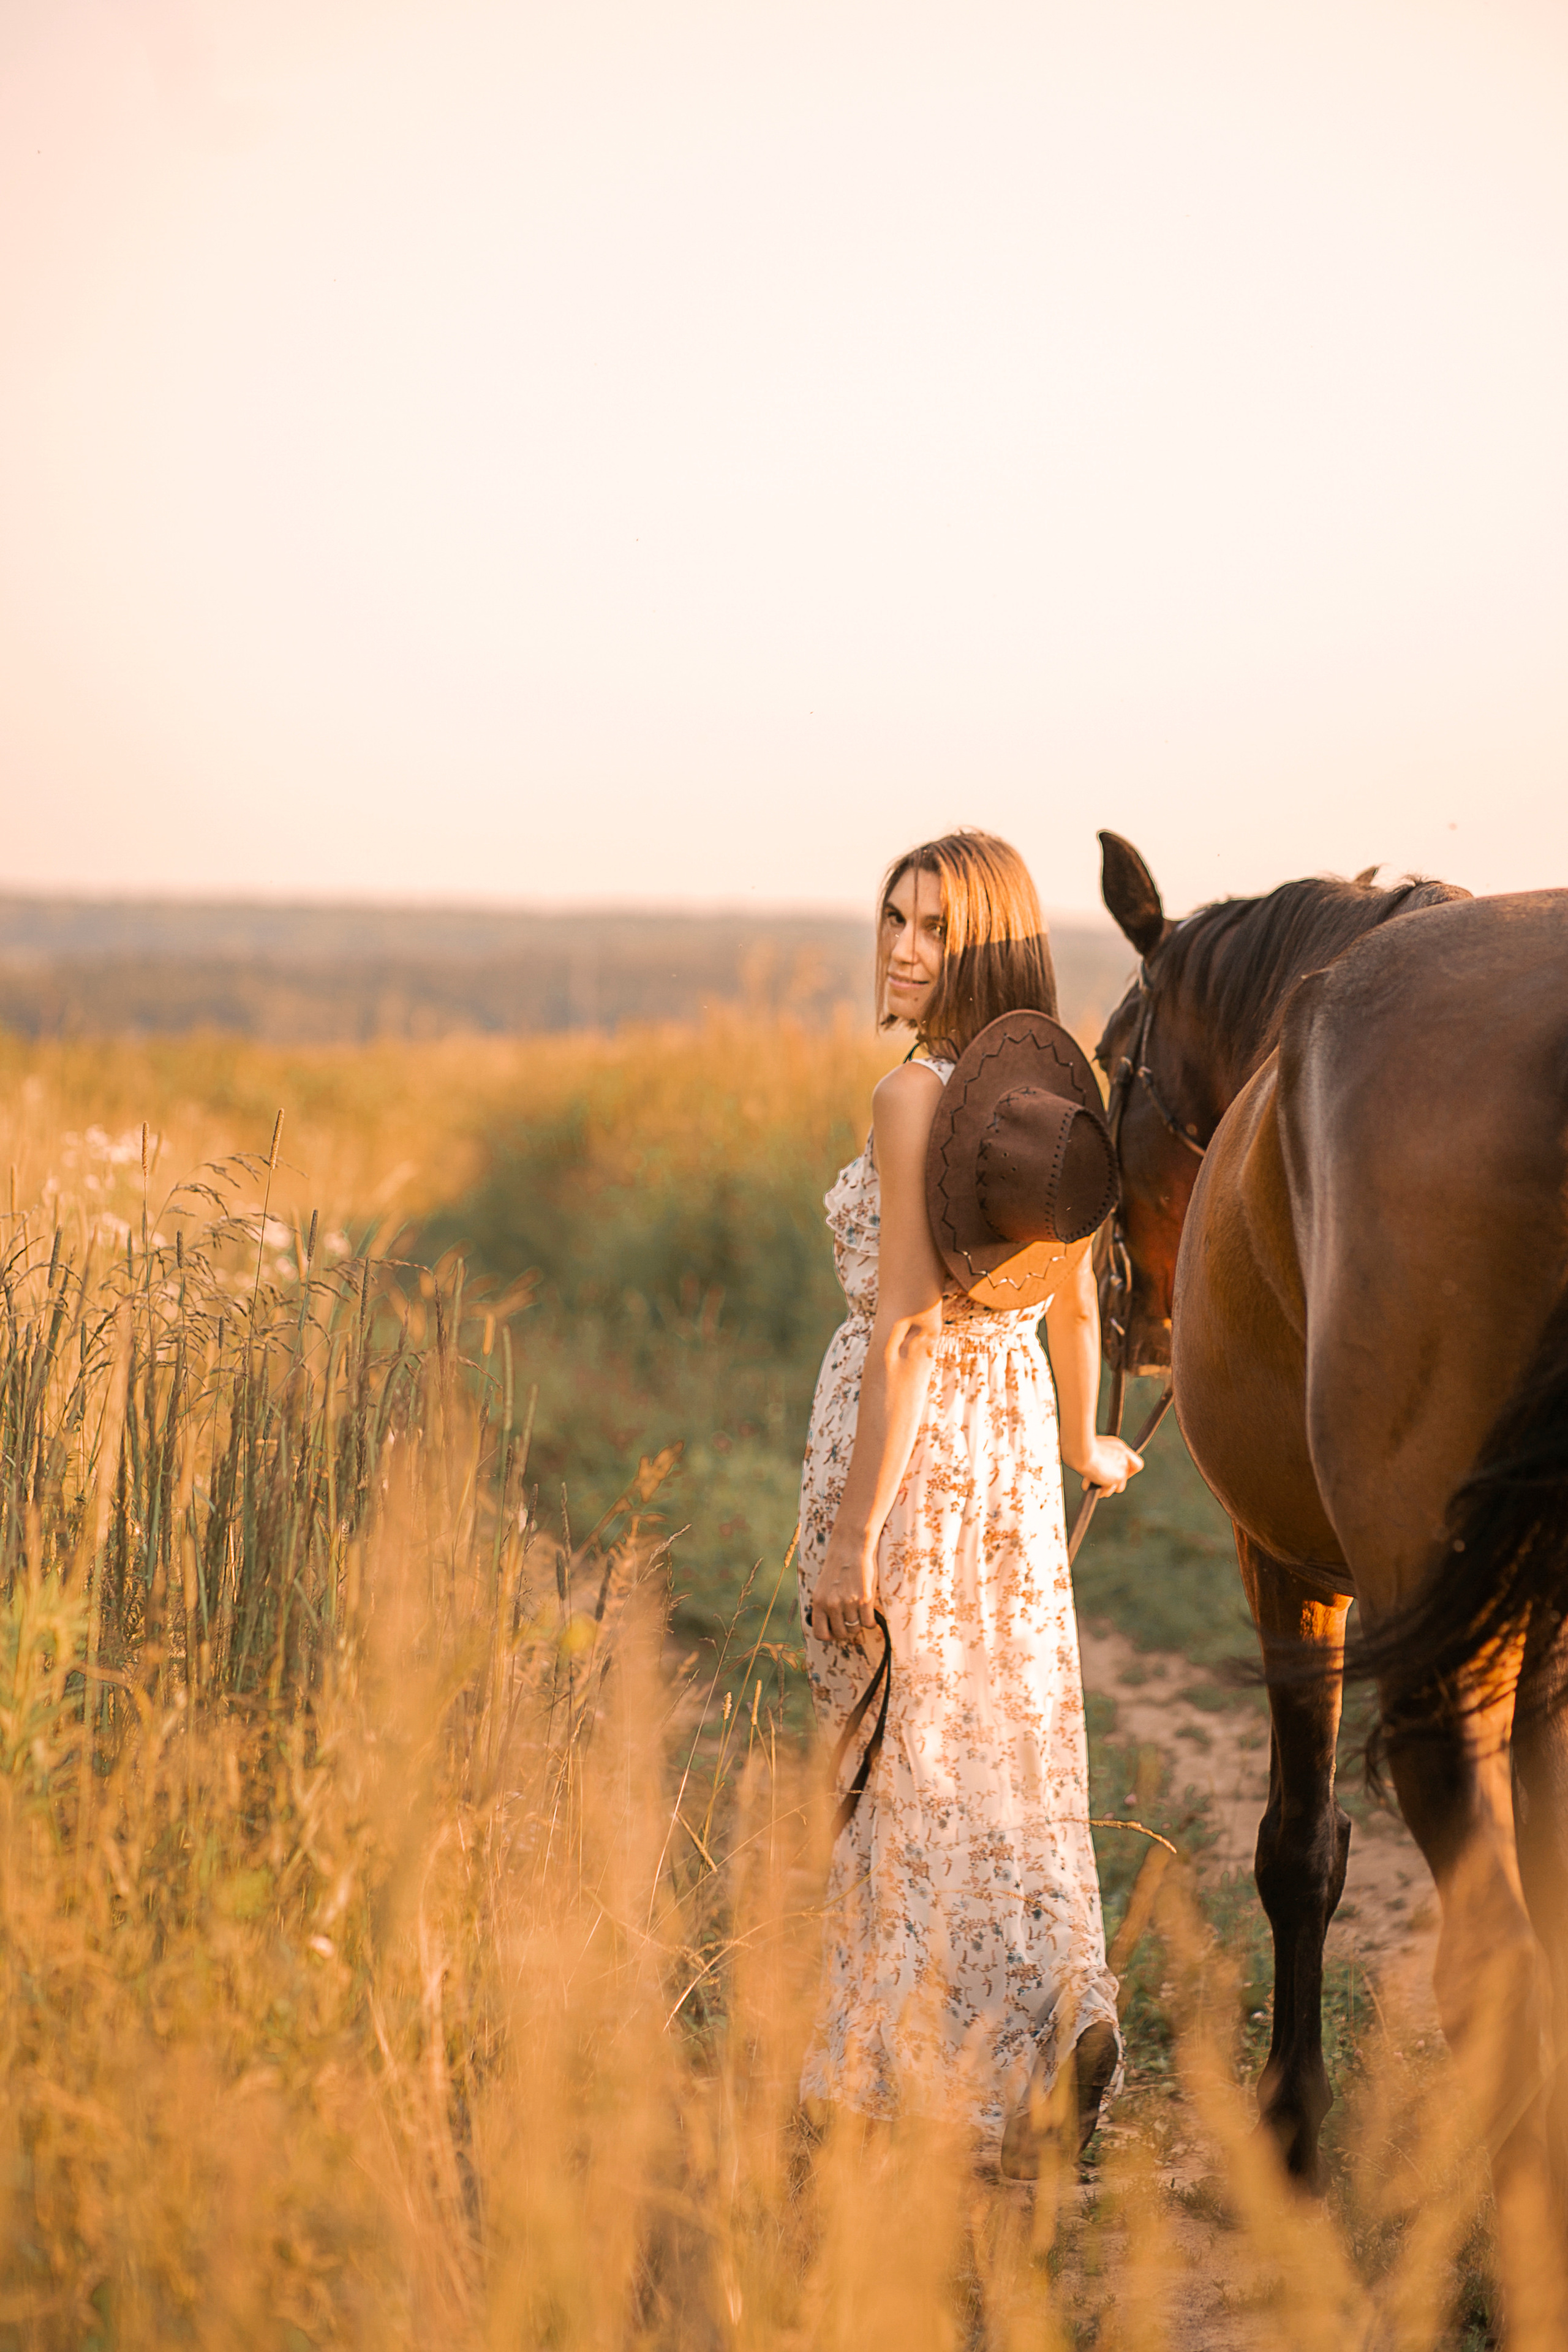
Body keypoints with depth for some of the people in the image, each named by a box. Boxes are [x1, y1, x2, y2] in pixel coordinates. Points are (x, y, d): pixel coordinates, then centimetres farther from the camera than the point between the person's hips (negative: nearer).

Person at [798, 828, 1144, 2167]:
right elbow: (1077, 1301, 15)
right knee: (1020, 1744, 14)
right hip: (1013, 1437, 7)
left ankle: (904, 2068, 7)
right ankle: (1066, 1998, 9)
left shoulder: (916, 1098, -17)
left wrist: (851, 1531, -19)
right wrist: (1084, 1445, 32)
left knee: (905, 1756, 1)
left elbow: (905, 1326, -20)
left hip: (911, 1435, -7)